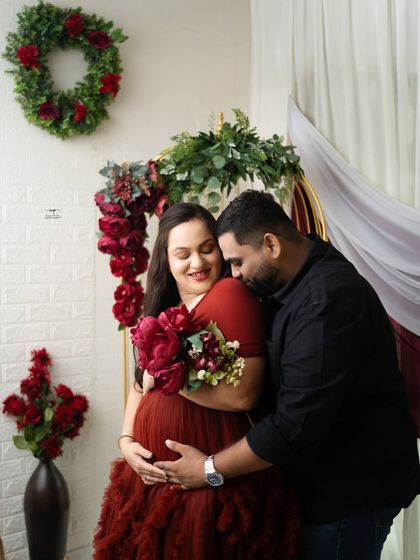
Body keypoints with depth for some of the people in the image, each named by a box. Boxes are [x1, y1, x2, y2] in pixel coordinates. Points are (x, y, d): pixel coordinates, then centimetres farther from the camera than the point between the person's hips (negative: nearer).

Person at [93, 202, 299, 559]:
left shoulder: (232, 293, -17)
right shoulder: (165, 307, 9)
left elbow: (243, 395, -24)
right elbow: (142, 383, 12)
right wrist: (127, 441, -2)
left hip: (208, 472, -8)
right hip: (154, 469, 8)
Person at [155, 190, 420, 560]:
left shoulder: (329, 298, -28)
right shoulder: (296, 284, 3)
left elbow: (297, 423, -30)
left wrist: (209, 470, -18)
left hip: (354, 486, -8)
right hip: (323, 477, 9)